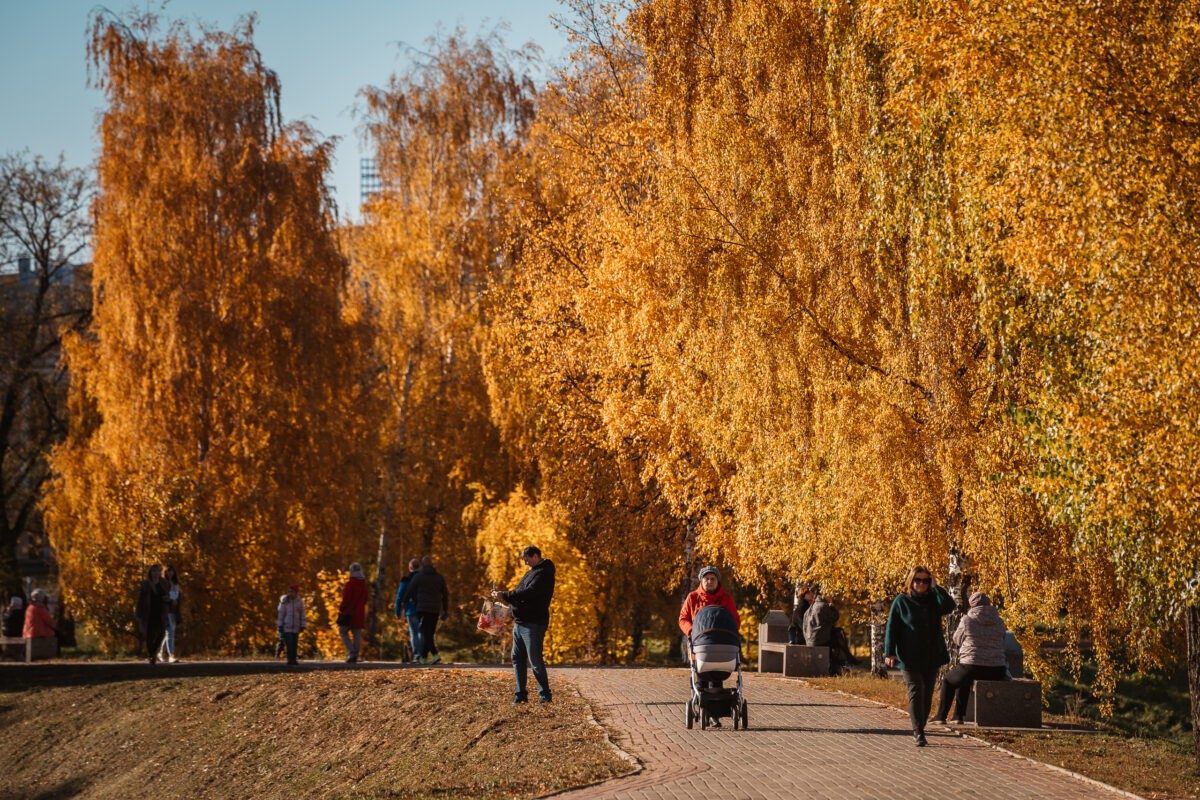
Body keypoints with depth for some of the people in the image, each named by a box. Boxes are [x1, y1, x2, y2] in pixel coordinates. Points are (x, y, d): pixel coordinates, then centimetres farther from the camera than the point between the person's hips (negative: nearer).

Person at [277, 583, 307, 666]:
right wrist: (280, 625, -2)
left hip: (296, 627, 2)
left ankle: (293, 660, 12)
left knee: (294, 644, 5)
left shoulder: (299, 601, 2)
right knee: (289, 645, -8)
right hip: (286, 627, -2)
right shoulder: (284, 601, -3)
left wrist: (303, 625, 4)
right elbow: (281, 613, 0)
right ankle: (290, 660, -5)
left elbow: (302, 614, 7)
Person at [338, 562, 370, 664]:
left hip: (348, 613, -6)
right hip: (360, 613, 6)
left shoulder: (350, 584, -15)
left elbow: (346, 599, -16)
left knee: (343, 631, 3)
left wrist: (341, 609, -3)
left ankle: (351, 653, -11)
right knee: (357, 634, 8)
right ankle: (355, 656, 7)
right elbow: (366, 598, 15)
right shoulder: (364, 584, 7)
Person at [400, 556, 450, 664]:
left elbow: (409, 591, 4)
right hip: (435, 609, 5)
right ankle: (423, 657, 17)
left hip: (422, 609, -5)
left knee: (425, 633, -6)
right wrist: (446, 611, 16)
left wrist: (404, 602, 23)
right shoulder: (439, 577, 10)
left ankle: (435, 654, -22)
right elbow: (445, 594, 11)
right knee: (429, 634, 12)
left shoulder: (418, 577, -3)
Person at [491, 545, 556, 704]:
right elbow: (521, 595, 21)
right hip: (519, 623, 10)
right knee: (518, 658, 10)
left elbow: (528, 593, -24)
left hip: (533, 624, -10)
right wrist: (502, 595, 4)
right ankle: (520, 693, 14)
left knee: (535, 661, -9)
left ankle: (545, 694, -2)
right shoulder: (530, 573, 20)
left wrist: (504, 596, -22)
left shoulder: (543, 574, -12)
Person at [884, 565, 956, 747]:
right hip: (910, 657, -4)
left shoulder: (933, 600, 7)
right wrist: (890, 652, -10)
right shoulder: (901, 601, -1)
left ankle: (919, 728, 18)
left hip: (932, 656, 4)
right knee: (915, 693, -10)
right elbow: (891, 628, -3)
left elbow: (949, 606, -14)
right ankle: (918, 732, -13)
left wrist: (935, 587, -12)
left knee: (927, 694, 8)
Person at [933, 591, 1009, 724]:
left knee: (948, 679, 28)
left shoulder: (967, 620, -4)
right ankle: (958, 716, 36)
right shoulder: (999, 622, 7)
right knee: (964, 680, 36)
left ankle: (941, 716, 28)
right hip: (997, 673, 5)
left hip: (971, 668, -4)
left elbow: (957, 640, 10)